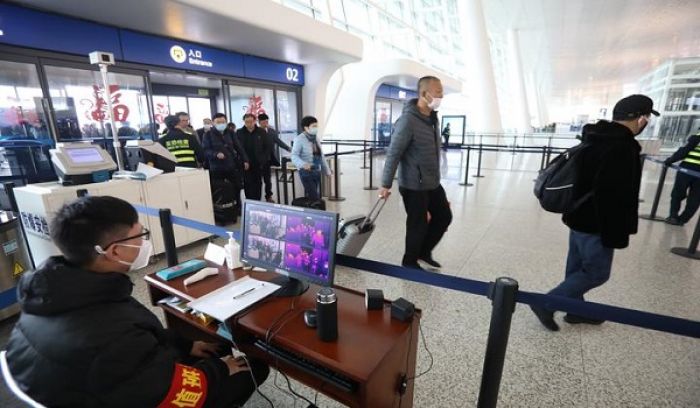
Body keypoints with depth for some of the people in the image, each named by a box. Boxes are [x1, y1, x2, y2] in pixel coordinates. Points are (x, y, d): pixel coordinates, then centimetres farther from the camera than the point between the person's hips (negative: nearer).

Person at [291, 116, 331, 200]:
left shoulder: (316, 138, 11)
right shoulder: (299, 139, -10)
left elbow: (321, 156, 19)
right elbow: (294, 156, -17)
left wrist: (327, 170, 21)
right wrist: (303, 164, -37)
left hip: (317, 171, 8)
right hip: (306, 172, -7)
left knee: (318, 196, 11)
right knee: (313, 197, -12)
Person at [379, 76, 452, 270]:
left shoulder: (433, 117, 7)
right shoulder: (408, 120, -20)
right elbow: (393, 153, -20)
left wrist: (435, 176, 19)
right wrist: (386, 184, -19)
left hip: (433, 183, 9)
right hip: (414, 185, -9)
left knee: (444, 216, 16)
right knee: (418, 225, 4)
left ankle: (424, 251, 35)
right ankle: (410, 262, 27)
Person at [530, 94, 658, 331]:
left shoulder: (595, 140, 8)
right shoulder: (622, 148, -22)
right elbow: (614, 197, -26)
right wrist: (617, 235, -19)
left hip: (579, 217, 9)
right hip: (595, 224, -9)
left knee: (578, 267, 18)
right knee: (597, 272, 4)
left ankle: (576, 310, 33)